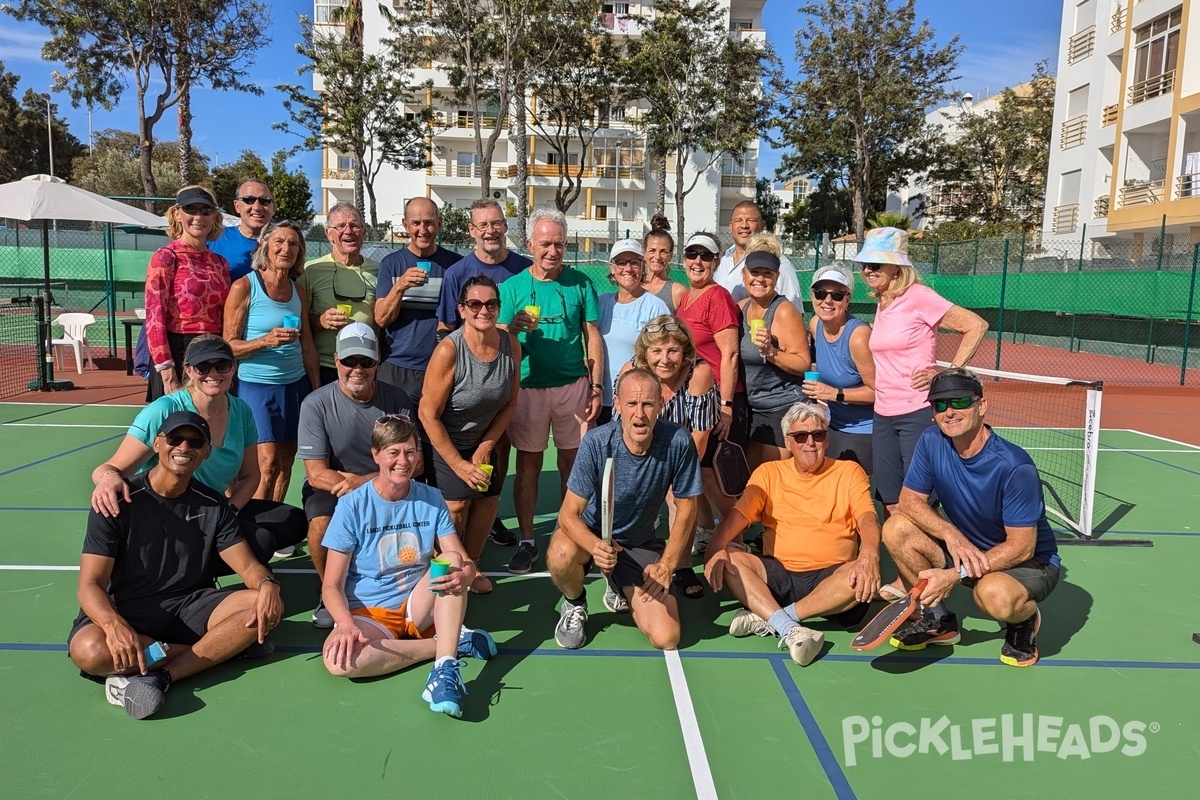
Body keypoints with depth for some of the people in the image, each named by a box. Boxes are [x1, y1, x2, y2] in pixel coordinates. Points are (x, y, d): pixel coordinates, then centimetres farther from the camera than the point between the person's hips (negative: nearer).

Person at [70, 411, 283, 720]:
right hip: (125, 610, -2)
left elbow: (247, 565, -1)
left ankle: (159, 676, -26)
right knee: (89, 650, -36)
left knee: (268, 607, -21)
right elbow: (90, 585, -14)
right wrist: (114, 625, -35)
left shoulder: (213, 505, 3)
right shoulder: (120, 501, -8)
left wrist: (267, 585, -26)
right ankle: (225, 645, -18)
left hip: (190, 607, 3)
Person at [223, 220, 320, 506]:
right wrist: (267, 340, -23)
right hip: (257, 386, -5)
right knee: (268, 466, -9)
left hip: (295, 385, 5)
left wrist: (317, 391, 10)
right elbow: (229, 346, -7)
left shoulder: (297, 290, 10)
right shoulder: (244, 286, -7)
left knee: (286, 463, 8)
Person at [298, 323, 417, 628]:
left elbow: (415, 463, -6)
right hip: (331, 489, -1)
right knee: (322, 524, -32)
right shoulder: (316, 404, -11)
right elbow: (317, 474, -15)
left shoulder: (396, 399, -5)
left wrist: (365, 481, -21)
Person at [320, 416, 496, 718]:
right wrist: (346, 624, -30)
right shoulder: (352, 506, -10)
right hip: (368, 614, -2)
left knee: (452, 559, -25)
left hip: (418, 607, 2)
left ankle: (445, 671, -36)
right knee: (337, 659, -34)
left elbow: (465, 563, -4)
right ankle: (452, 642, -19)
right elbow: (332, 584, -10)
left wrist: (462, 575, -29)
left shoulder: (431, 499, -2)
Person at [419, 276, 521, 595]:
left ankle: (471, 565, 31)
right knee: (457, 504, -9)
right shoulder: (448, 350, -27)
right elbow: (429, 415, -22)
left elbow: (510, 402, 0)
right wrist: (459, 465, -17)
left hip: (487, 440, 5)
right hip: (447, 442, -5)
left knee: (489, 500, 6)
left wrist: (486, 446, -5)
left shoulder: (511, 345, -13)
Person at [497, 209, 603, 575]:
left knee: (572, 463, 7)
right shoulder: (511, 287, 2)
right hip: (528, 387, 0)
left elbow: (593, 338, 7)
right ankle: (526, 541, 16)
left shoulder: (579, 283, 5)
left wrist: (596, 387, 1)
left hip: (574, 385, 1)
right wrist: (513, 329, -20)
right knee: (528, 464, 5)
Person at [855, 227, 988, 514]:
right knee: (891, 505, 9)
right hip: (882, 415, 7)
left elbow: (976, 326, -9)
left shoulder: (918, 296, -9)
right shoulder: (882, 303, 12)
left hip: (917, 413, -7)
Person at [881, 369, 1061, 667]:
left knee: (994, 593, -40)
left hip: (1031, 563, -5)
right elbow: (910, 499, -8)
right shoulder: (931, 442, -13)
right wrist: (951, 535, -27)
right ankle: (937, 620, 3)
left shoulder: (1015, 467, -29)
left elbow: (1022, 547, -26)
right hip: (968, 550, 6)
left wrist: (956, 574, -33)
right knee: (896, 528, -16)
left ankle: (1025, 620, 1)